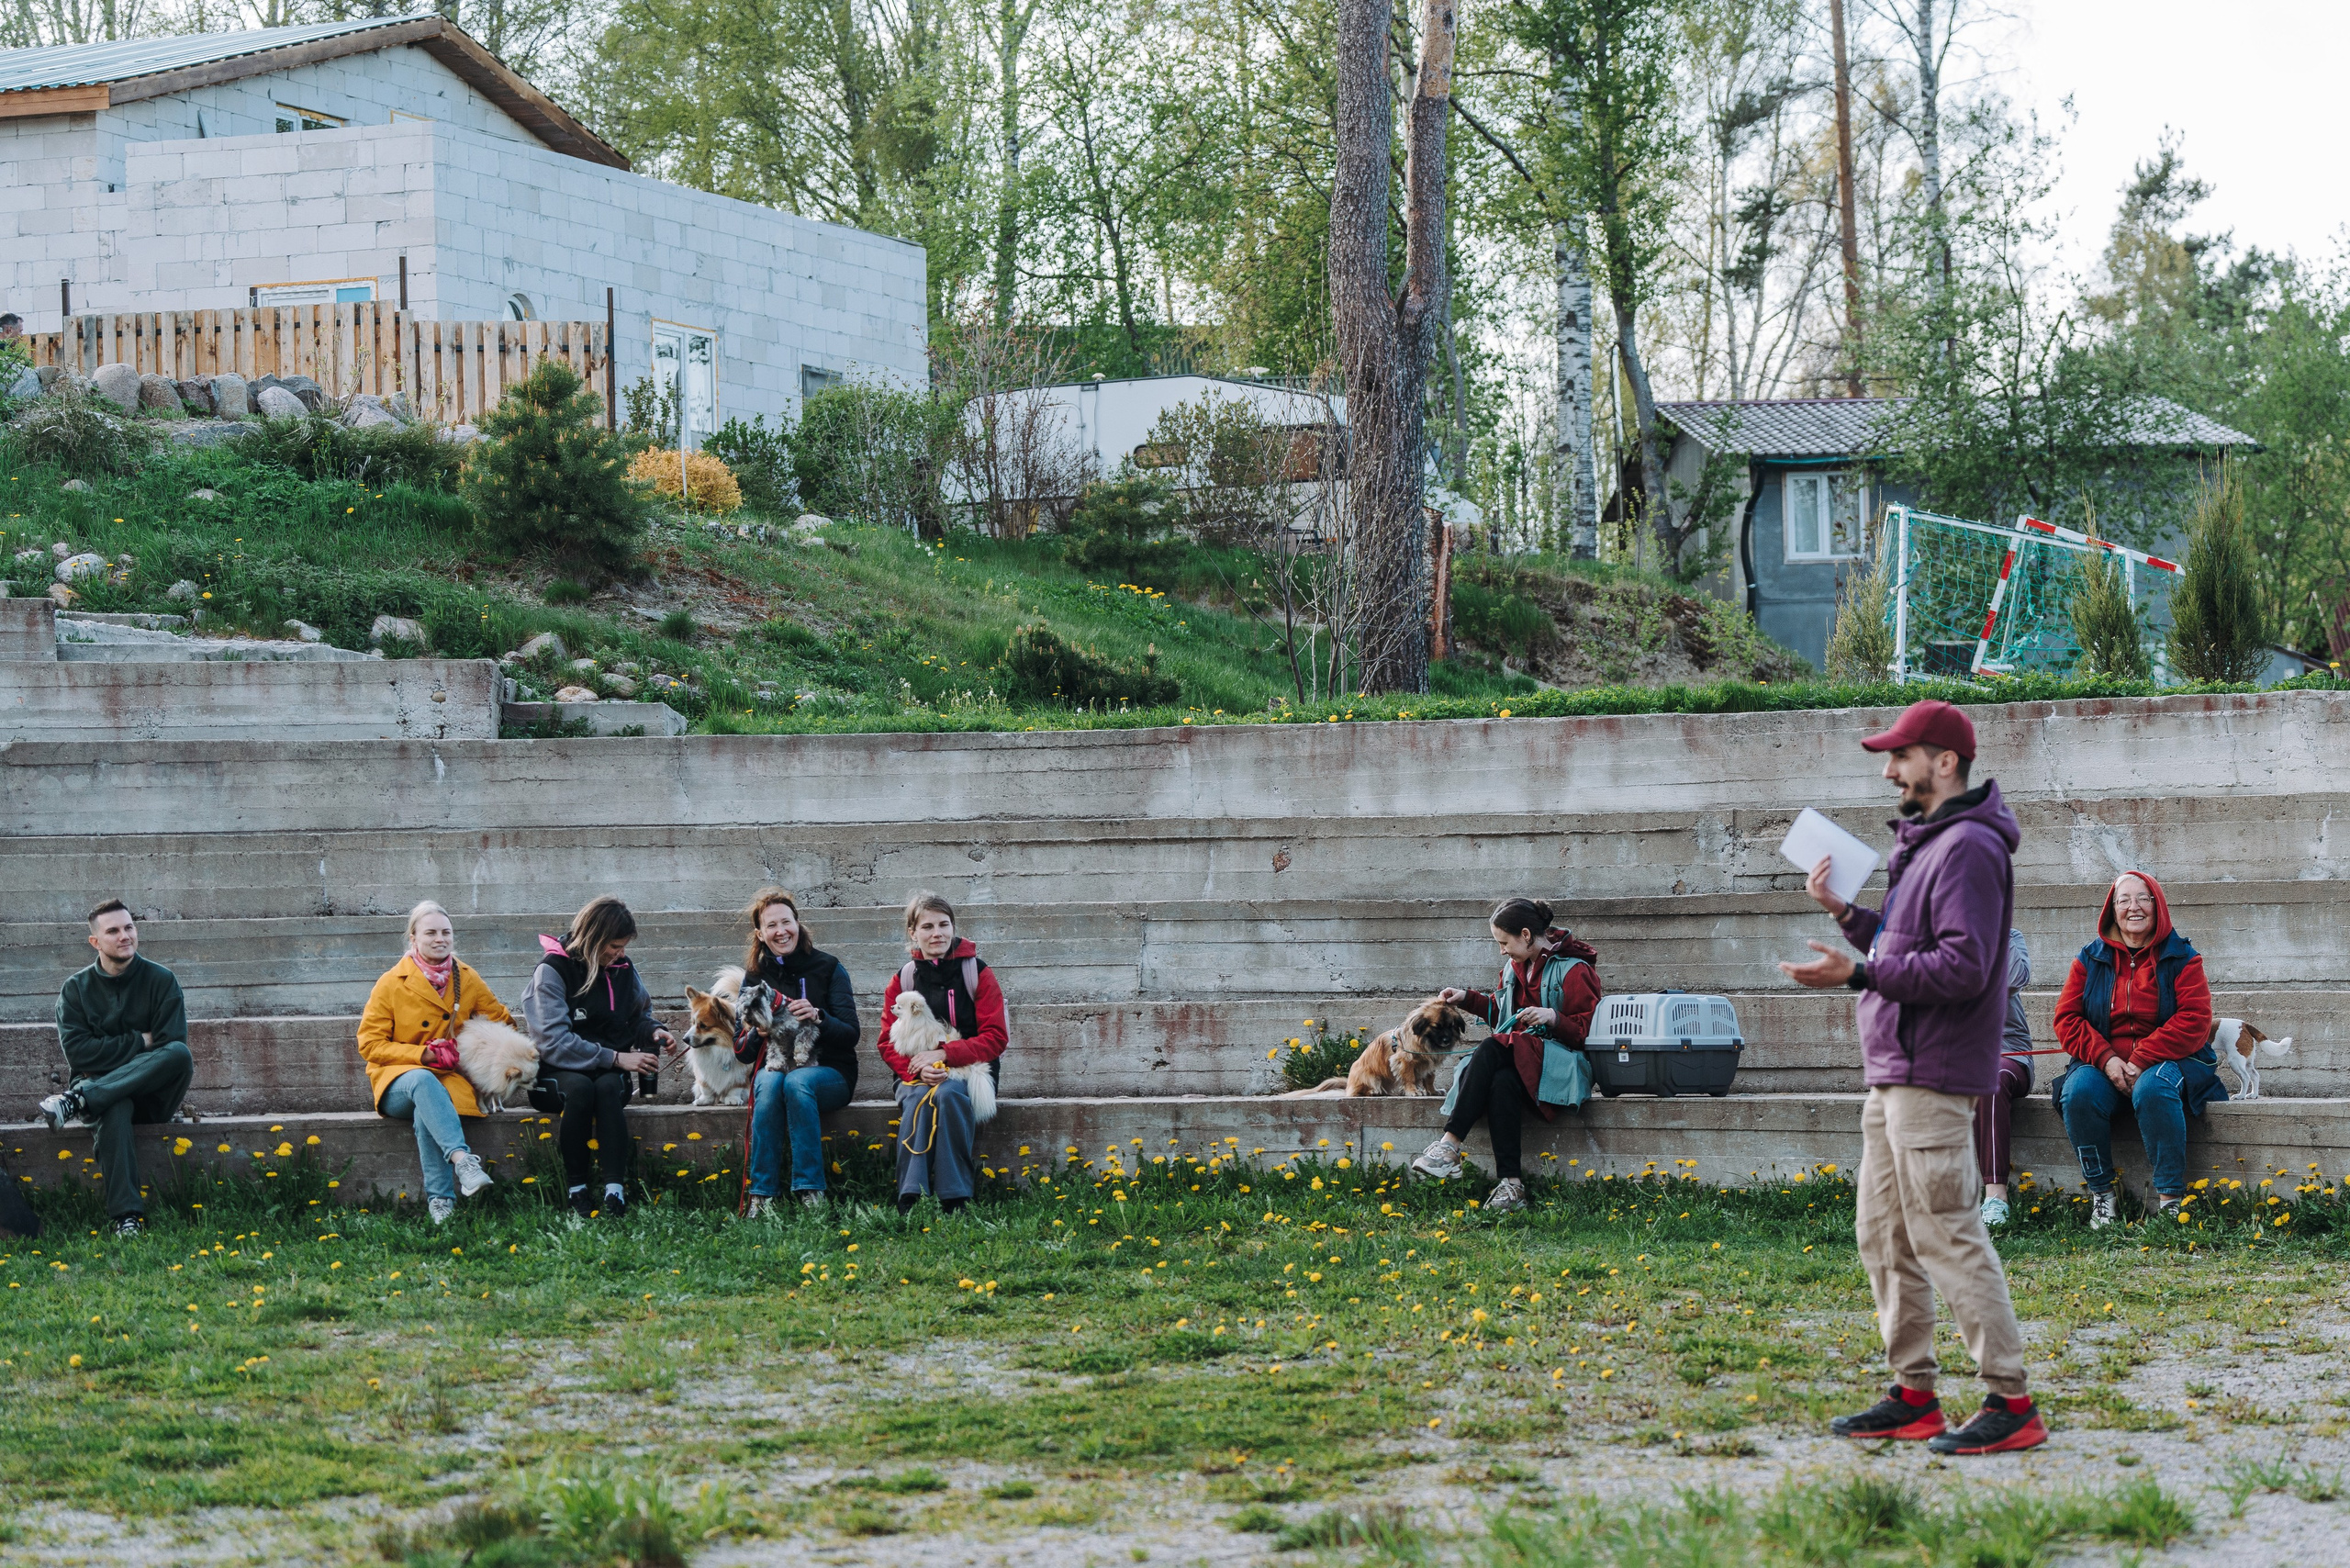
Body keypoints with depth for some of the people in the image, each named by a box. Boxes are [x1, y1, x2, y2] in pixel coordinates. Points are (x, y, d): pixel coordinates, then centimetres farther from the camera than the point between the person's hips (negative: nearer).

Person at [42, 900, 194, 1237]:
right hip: (98, 1084, -1)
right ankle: (126, 1217, -49)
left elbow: (173, 1049, -8)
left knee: (181, 1054, -33)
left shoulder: (161, 981, 3)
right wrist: (139, 1043, -11)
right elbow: (77, 1051, -8)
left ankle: (78, 1101, -36)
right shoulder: (76, 989, 5)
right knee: (115, 1108, -39)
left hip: (153, 1095, 1)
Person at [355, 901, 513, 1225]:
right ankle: (461, 1159, -57)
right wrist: (423, 1055, -14)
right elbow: (370, 1044, -2)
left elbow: (501, 1020, 23)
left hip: (448, 1078, 2)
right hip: (397, 1084, -2)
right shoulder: (392, 983, -1)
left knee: (425, 1111, -37)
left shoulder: (467, 980, 8)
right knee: (422, 1081, -40)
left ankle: (439, 1200, -45)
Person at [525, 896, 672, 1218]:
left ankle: (615, 1190, -43)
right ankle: (576, 1189, -30)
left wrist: (654, 1032, -4)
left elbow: (639, 1016, 22)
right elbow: (553, 1041, -19)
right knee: (579, 1088, -37)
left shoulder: (623, 968, 6)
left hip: (609, 1069, 3)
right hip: (562, 1069, -3)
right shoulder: (553, 970, -10)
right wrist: (616, 1058, -24)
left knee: (608, 1087, -32)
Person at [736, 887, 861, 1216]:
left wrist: (818, 1017, -26)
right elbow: (743, 1050, 6)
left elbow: (851, 1034, -6)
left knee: (797, 1082, -36)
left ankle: (810, 1190, -37)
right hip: (773, 1064, 2)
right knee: (769, 1083, -34)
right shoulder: (755, 976, 8)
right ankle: (762, 1195, -36)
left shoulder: (828, 968, 1)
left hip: (828, 1071, -2)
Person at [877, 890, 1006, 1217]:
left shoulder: (977, 972, 2)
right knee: (917, 1099, -34)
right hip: (918, 1072, 2)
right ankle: (910, 1200, -43)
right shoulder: (902, 980, 8)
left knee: (947, 1094, -36)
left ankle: (955, 1199, -36)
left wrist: (944, 1054, -18)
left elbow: (995, 1037, -5)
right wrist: (918, 1068, -18)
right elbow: (889, 1043, 5)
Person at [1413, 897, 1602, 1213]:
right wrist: (1466, 999, 21)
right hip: (1518, 1059, 6)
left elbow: (1588, 1030, -6)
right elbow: (1500, 1013, 34)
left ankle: (1450, 1144, -37)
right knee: (1501, 1083, -33)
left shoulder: (1574, 970, -4)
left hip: (1560, 1063, -6)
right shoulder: (1514, 966, 18)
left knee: (1491, 1051, -33)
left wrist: (1554, 1018, -22)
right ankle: (1510, 1182, -41)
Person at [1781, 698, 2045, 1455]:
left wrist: (1858, 973, -25)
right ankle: (1914, 1395, 19)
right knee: (1884, 1236, 13)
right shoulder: (1922, 844, 18)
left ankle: (2010, 1401, -8)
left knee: (1946, 1236, -11)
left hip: (1932, 1077, -11)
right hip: (1892, 1074, 11)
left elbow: (1963, 967, -23)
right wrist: (1846, 914, 12)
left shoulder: (1969, 849, -15)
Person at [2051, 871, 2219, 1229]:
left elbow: (2194, 1020, -7)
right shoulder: (2090, 960, 11)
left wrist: (2142, 1060, -18)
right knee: (2078, 1092, -30)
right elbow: (2067, 1019, 4)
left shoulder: (2180, 958, 4)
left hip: (2165, 1062, -2)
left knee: (2153, 1090, -37)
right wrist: (2106, 1059, -14)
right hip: (2101, 1063, 3)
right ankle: (2101, 1193, -18)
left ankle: (2170, 1198, -29)